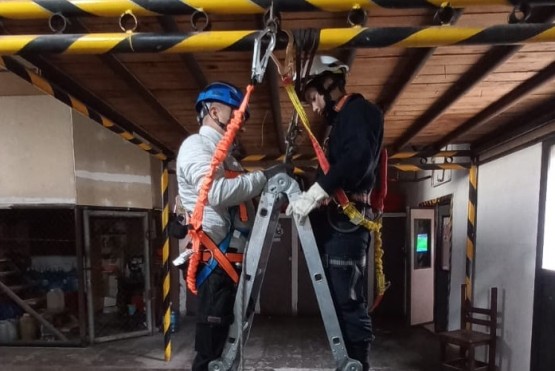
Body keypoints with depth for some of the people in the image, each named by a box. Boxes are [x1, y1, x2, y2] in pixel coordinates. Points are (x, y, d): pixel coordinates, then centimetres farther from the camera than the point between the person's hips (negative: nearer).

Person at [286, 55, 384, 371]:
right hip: (338, 221, 10)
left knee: (348, 301, -9)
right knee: (342, 300, 11)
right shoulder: (342, 120, 28)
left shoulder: (359, 110, -2)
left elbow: (358, 159, -22)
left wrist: (315, 193, -26)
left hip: (346, 221, -10)